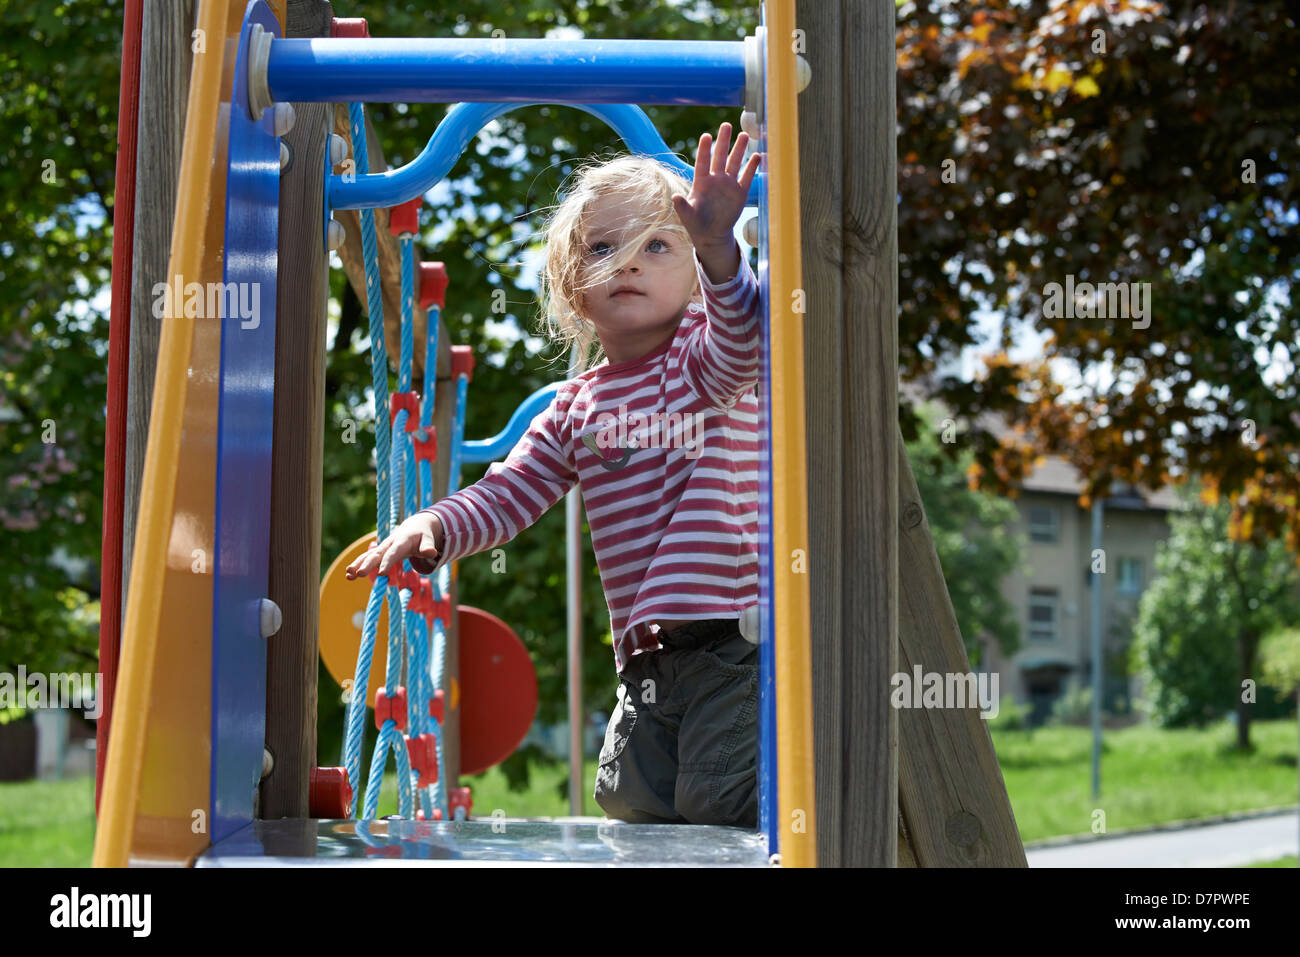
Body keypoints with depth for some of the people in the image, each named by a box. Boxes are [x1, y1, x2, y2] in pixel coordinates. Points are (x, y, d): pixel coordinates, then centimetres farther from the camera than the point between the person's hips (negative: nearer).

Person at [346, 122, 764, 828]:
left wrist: (718, 248, -45)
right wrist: (431, 529, -9)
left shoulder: (704, 356, -2)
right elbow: (505, 496, 12)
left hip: (736, 638, -6)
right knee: (631, 807, 10)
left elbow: (740, 339, -26)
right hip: (646, 660, 7)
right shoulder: (573, 411, 15)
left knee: (721, 806, -16)